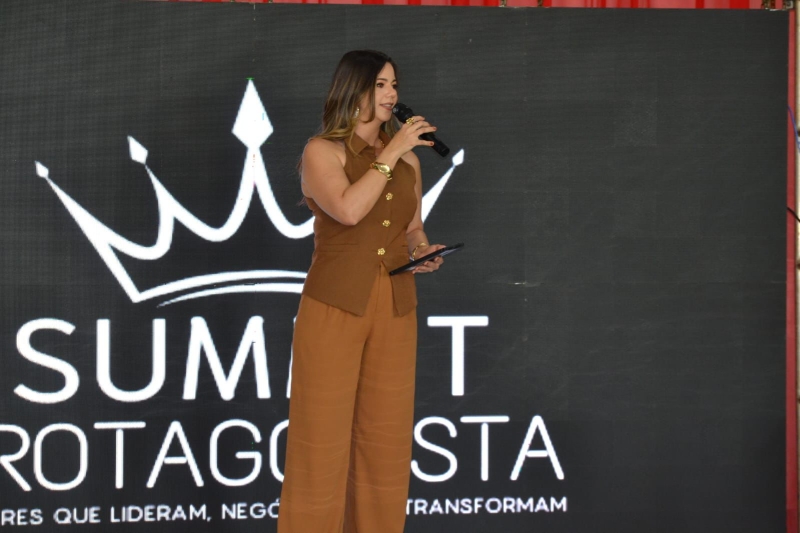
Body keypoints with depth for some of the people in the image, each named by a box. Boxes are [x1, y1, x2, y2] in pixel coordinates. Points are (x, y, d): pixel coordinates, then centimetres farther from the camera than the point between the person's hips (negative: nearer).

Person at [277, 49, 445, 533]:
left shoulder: (408, 159, 13)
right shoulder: (322, 150, -2)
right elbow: (348, 210, -20)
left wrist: (423, 252, 0)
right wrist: (389, 152, -14)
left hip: (396, 311, 5)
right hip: (334, 308, -5)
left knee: (385, 437, 7)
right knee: (322, 437, -3)